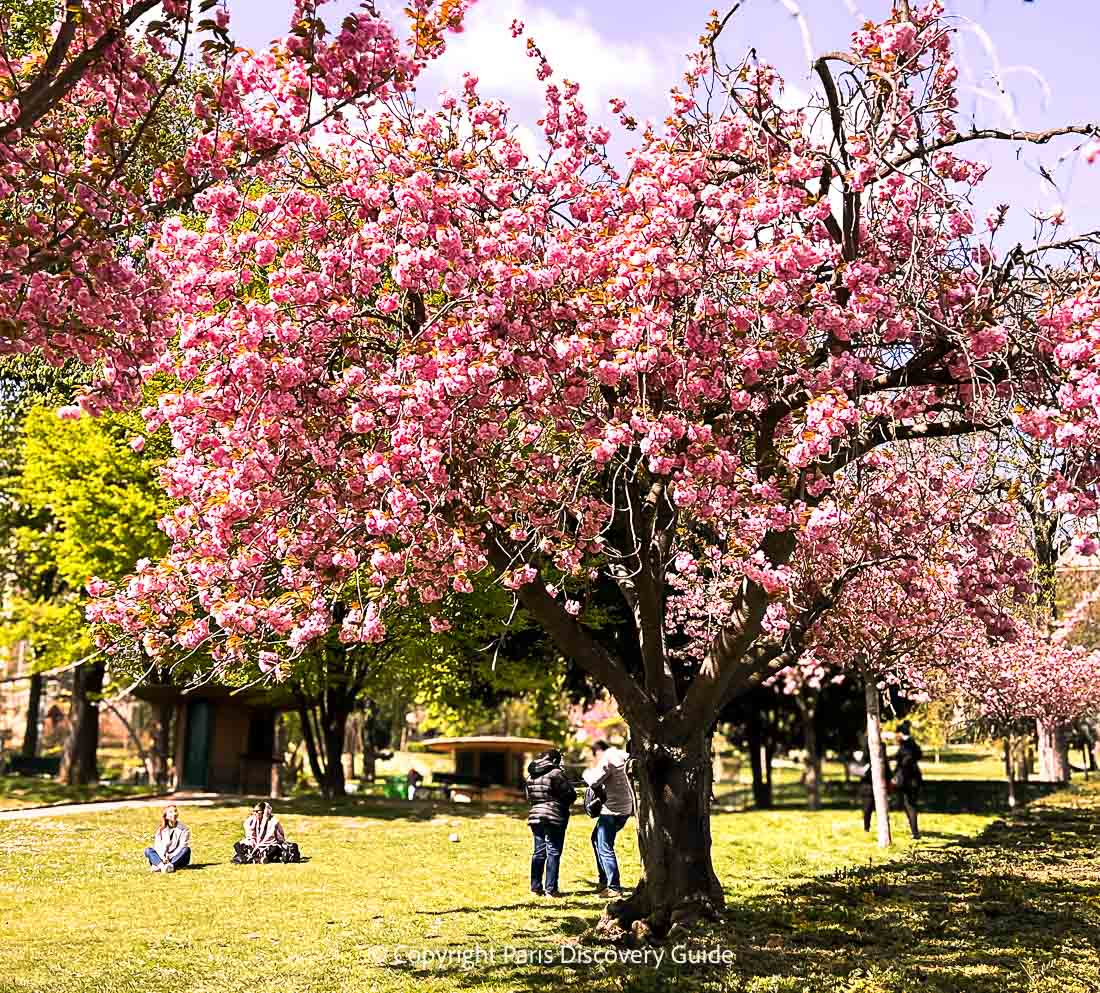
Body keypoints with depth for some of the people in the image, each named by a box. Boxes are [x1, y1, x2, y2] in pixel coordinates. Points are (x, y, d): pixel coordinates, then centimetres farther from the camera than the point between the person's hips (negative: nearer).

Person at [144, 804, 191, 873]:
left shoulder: (182, 828, 1)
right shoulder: (161, 829, 6)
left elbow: (182, 846, -9)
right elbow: (157, 846, -5)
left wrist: (170, 857, -21)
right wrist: (163, 857, -23)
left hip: (178, 858, -2)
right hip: (163, 858, 2)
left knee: (186, 849, -30)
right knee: (148, 851, -18)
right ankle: (162, 865, -42)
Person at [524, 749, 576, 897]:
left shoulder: (531, 775, 10)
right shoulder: (556, 773, -11)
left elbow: (528, 795, 14)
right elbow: (570, 794, -10)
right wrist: (569, 801, 10)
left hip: (535, 816, 7)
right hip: (554, 817, -6)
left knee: (538, 852, 13)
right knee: (553, 853, 0)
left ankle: (536, 887, 15)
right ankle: (551, 889, 0)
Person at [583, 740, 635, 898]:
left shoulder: (607, 760, -15)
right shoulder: (622, 755, 12)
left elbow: (594, 780, -20)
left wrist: (587, 773, 1)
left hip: (613, 810, -10)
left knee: (605, 848, -6)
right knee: (596, 839, 22)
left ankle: (614, 888, -4)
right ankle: (603, 880, 28)